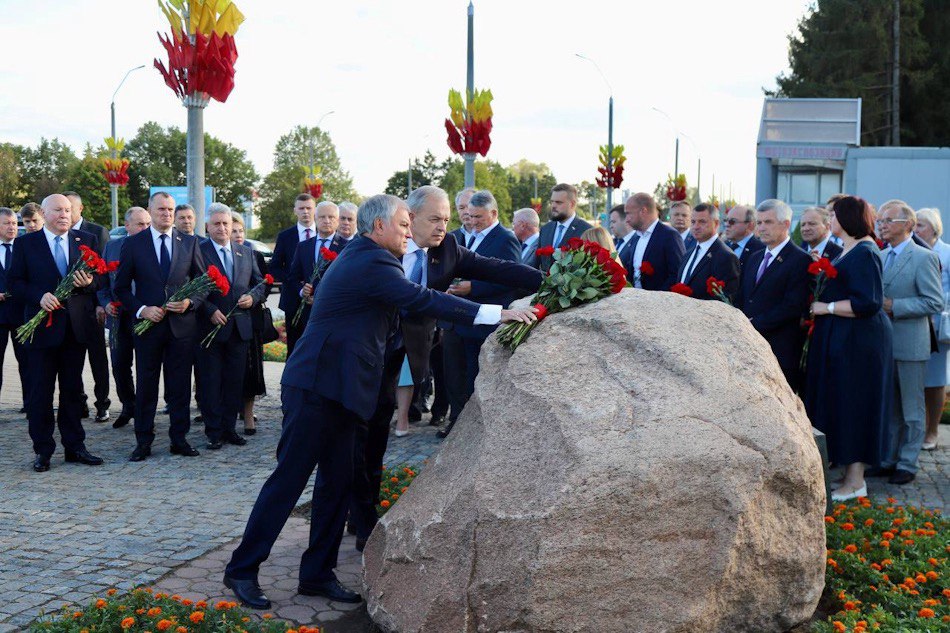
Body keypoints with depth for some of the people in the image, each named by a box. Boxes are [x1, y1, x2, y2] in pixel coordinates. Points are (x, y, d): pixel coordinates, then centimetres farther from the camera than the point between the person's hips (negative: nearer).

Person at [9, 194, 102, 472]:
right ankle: (43, 450, 12)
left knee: (73, 390, 10)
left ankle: (74, 446, 19)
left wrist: (88, 282, -16)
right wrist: (39, 296, -18)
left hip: (76, 326, 2)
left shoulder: (86, 240, 8)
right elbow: (15, 281, -1)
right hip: (42, 325, -2)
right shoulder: (25, 243, 2)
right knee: (40, 392, 3)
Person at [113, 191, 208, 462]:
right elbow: (121, 287, 3)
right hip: (147, 324, -1)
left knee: (180, 386, 6)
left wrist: (190, 302, -9)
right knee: (145, 386, 5)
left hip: (182, 324, 1)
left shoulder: (189, 243, 7)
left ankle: (179, 439, 15)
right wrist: (141, 309, -11)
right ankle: (143, 442, 14)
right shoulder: (133, 244, 2)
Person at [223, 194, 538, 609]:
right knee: (289, 478, -3)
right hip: (318, 388, -10)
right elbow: (420, 300, -25)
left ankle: (317, 574, 18)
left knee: (336, 482, 11)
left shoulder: (359, 258, 17)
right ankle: (242, 569, 7)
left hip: (333, 390, 10)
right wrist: (496, 313, -25)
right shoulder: (371, 262, -16)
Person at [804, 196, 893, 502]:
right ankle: (850, 474, 21)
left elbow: (868, 303, -24)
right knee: (839, 406, 12)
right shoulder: (847, 251, 14)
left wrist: (826, 307, -17)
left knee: (852, 407, -3)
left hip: (857, 344, -10)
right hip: (838, 341, 10)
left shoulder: (864, 254, -16)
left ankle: (856, 482, 6)